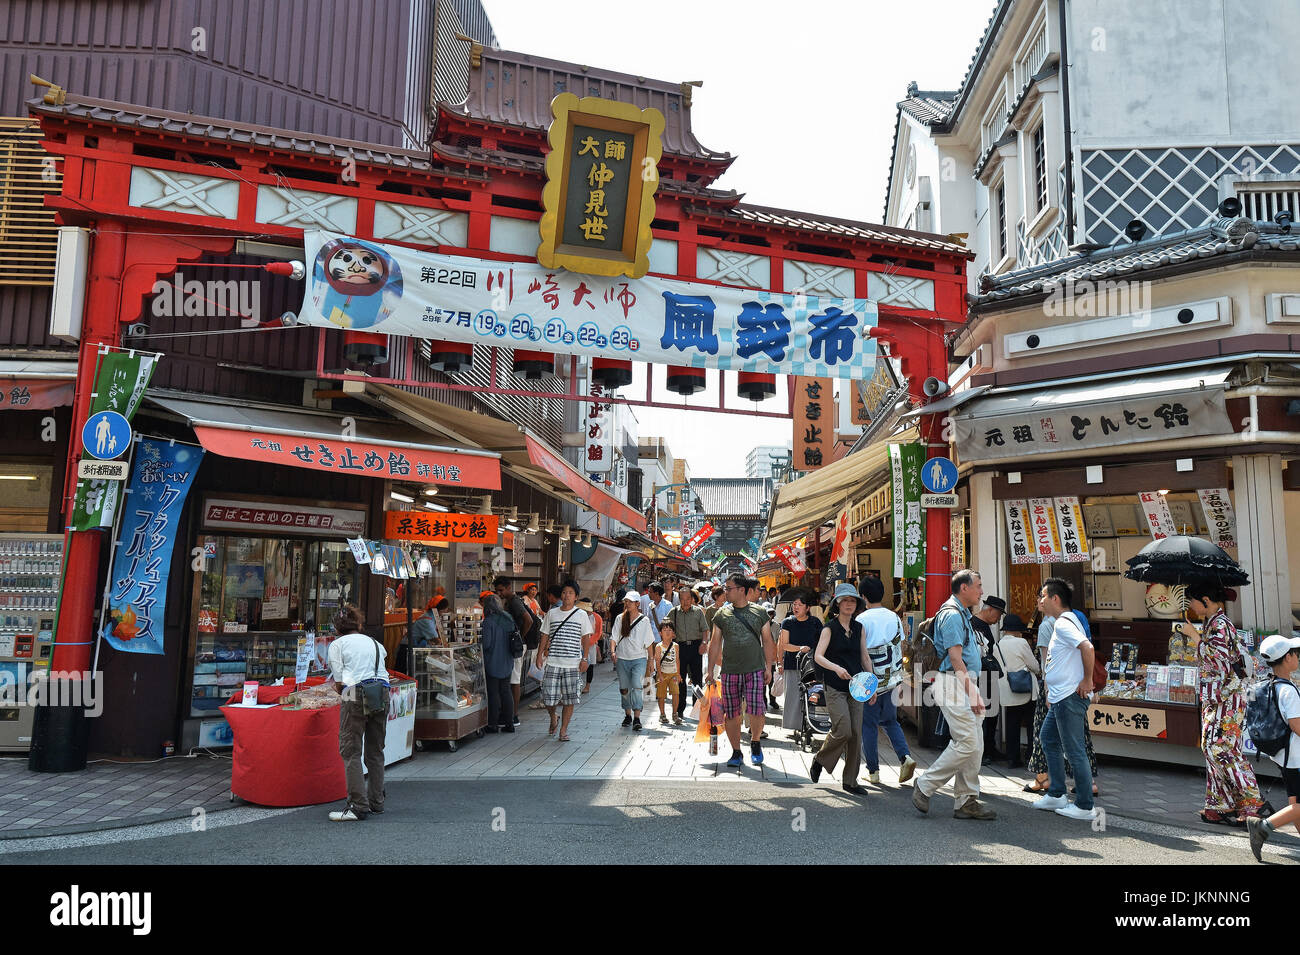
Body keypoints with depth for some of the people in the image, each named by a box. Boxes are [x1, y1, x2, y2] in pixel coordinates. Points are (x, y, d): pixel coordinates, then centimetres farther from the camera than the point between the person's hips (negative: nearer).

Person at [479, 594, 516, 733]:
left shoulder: (489, 621, -16)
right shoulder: (508, 619, 3)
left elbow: (486, 643, -18)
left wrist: (480, 639, 1)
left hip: (493, 663, -6)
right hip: (507, 662, 6)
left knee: (493, 693, 3)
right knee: (506, 692, 13)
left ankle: (493, 724, 9)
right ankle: (509, 723, 16)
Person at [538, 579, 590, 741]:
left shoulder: (581, 614, 3)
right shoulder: (552, 613, 8)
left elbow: (585, 638, 4)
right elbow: (545, 636, 13)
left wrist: (584, 659, -3)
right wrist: (539, 655, 5)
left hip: (573, 664, -1)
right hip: (553, 663, 1)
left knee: (569, 699, 1)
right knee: (548, 698, -2)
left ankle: (563, 729, 15)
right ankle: (553, 717, 29)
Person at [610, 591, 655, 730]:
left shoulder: (644, 620, 2)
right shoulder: (620, 618, 5)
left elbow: (648, 642, 6)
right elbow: (613, 637, 2)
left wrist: (651, 660, 6)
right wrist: (613, 651, -15)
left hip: (639, 658, -3)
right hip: (622, 658, 3)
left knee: (636, 686, -16)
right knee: (624, 688, 8)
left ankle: (637, 718, -16)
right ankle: (628, 715, 24)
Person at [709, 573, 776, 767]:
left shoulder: (759, 613, 4)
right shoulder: (721, 615, 7)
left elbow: (767, 642, 8)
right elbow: (715, 643, 10)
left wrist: (768, 667, 2)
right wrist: (711, 670, 7)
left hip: (755, 670, -2)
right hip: (730, 671, 2)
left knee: (756, 710, -13)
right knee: (731, 714, 3)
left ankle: (755, 742, 15)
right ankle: (736, 753, 18)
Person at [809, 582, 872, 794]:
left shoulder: (858, 628, 10)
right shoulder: (830, 628, -5)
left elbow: (865, 657, 16)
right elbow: (818, 656, -13)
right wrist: (836, 668, -29)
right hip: (835, 687, -5)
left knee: (856, 734, 2)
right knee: (842, 730, -14)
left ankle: (850, 781, 14)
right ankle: (820, 760, 14)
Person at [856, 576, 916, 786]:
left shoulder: (862, 620, -11)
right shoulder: (895, 617, 5)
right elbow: (901, 649, 10)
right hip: (892, 679, 5)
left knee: (869, 724, 7)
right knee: (890, 721, 18)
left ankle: (873, 771, 10)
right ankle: (905, 757, -1)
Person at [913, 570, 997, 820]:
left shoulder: (962, 614, 21)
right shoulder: (952, 614, -12)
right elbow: (955, 657, -19)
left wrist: (974, 691, 21)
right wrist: (972, 693, -21)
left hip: (965, 683, 11)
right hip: (954, 684, -10)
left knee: (974, 745, 8)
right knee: (967, 743, -11)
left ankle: (966, 802, 13)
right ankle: (924, 786, 0)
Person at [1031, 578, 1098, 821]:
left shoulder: (1063, 623, -16)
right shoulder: (1062, 622, 16)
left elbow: (1087, 648, -31)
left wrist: (1087, 681, -21)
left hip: (1070, 698, -11)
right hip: (1060, 697, 11)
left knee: (1074, 750, -3)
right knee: (1048, 739, 18)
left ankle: (1085, 806, 5)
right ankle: (1056, 794, 25)